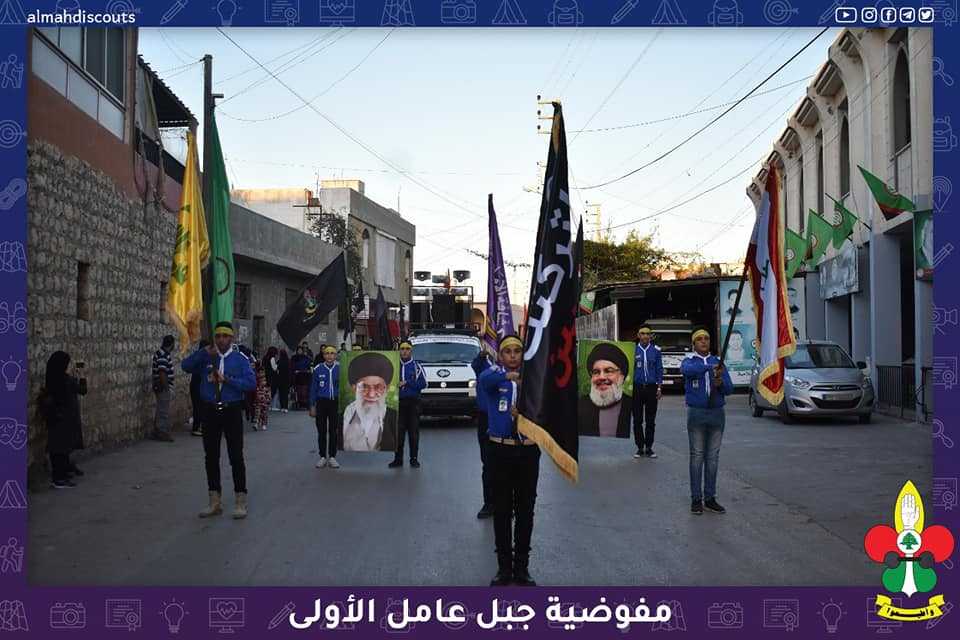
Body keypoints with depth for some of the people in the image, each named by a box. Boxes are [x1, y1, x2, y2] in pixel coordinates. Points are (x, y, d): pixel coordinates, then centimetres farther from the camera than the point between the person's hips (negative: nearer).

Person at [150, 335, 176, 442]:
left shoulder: (162, 353, 13)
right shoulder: (163, 355, -19)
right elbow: (162, 373, -25)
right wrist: (167, 388, -23)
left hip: (161, 388, 10)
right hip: (164, 388, -10)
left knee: (161, 411, 16)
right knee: (164, 412, -4)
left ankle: (156, 433, 23)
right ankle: (163, 434, 1)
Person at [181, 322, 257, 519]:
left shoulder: (240, 359, -1)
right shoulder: (206, 358, 7)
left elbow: (251, 383, -11)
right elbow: (185, 366, -6)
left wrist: (226, 379, -19)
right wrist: (205, 352, -15)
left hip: (232, 412, -3)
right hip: (210, 412, 3)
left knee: (236, 457, -1)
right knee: (211, 458, 9)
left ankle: (241, 502, 7)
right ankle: (215, 502, 21)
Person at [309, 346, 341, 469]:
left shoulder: (339, 368, -1)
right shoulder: (318, 369, -2)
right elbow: (313, 388, 2)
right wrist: (312, 406, 1)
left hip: (335, 402, 0)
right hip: (322, 402, 0)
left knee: (333, 431, 4)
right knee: (321, 431, 5)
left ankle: (332, 457, 13)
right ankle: (322, 457, 14)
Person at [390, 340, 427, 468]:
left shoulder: (416, 366, 3)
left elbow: (423, 383, -6)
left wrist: (406, 383, -12)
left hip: (413, 402, -2)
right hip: (399, 402, 2)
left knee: (414, 431, 0)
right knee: (398, 431, 1)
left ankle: (414, 459, 7)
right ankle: (398, 459, 6)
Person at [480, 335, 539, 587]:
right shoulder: (495, 375, -3)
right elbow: (485, 379, -28)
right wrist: (507, 375, -46)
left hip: (528, 451, 1)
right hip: (501, 450, -1)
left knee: (525, 511, 9)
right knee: (502, 511, 6)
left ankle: (522, 566, 20)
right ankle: (504, 567, 17)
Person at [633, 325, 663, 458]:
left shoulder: (655, 350, 4)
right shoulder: (633, 350, 2)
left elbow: (659, 370, 6)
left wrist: (659, 388, 0)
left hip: (651, 388, 0)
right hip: (637, 388, 0)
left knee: (650, 420, 5)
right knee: (637, 420, 2)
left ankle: (649, 448, 12)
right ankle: (640, 448, 10)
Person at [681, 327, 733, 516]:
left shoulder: (718, 362, 10)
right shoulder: (689, 361, 0)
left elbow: (729, 389, 5)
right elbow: (688, 370, -26)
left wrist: (721, 383, -17)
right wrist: (710, 368, -38)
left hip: (717, 413, 3)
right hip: (696, 413, -3)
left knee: (713, 457, 6)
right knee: (697, 456, -1)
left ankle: (710, 497, 13)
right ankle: (696, 499, 4)